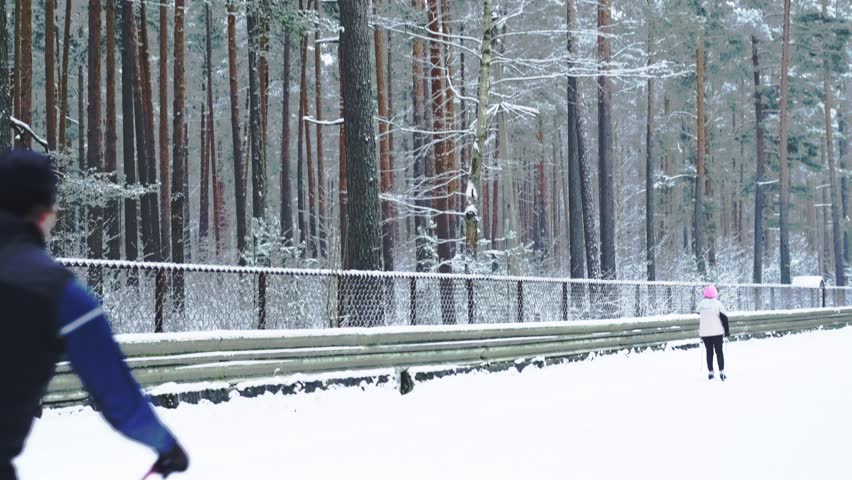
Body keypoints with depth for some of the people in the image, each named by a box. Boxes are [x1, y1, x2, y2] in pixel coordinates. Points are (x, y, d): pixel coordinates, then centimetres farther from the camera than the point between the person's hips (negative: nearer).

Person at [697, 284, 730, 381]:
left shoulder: (701, 304, 1)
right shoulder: (717, 303, -9)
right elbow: (724, 317, -8)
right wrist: (727, 330, 0)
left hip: (704, 332, 2)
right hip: (717, 332, -2)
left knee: (709, 352, 11)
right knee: (719, 351, 6)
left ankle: (710, 372, 7)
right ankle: (721, 372, 1)